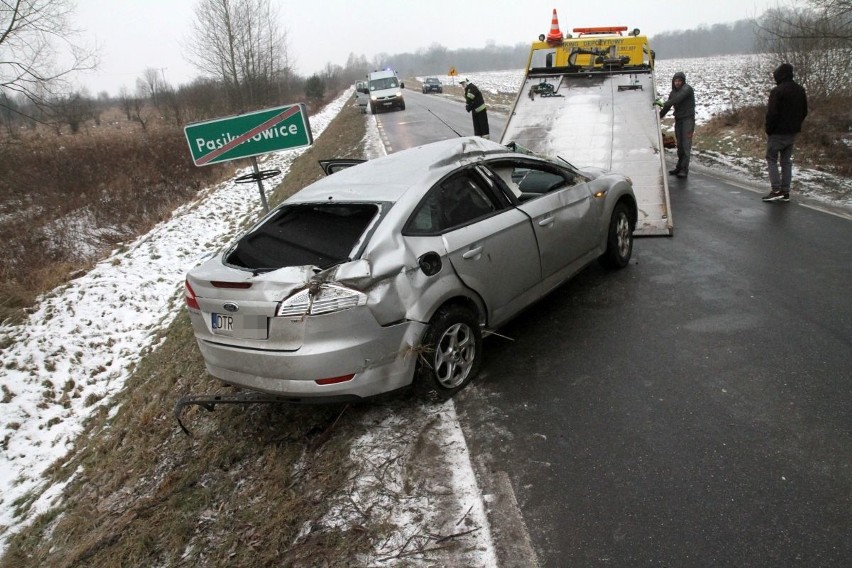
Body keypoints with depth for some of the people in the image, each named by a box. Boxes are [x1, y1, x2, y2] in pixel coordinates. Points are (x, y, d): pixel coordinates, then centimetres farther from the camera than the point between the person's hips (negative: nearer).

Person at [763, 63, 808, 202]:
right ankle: (785, 192, 13)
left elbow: (772, 113, -18)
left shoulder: (777, 91, -16)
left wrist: (768, 130, -8)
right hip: (793, 132, 7)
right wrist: (796, 125, 19)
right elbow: (804, 112, 14)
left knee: (771, 159, 2)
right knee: (787, 161, 12)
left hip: (778, 132, -7)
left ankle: (776, 190, -8)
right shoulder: (800, 90, 10)